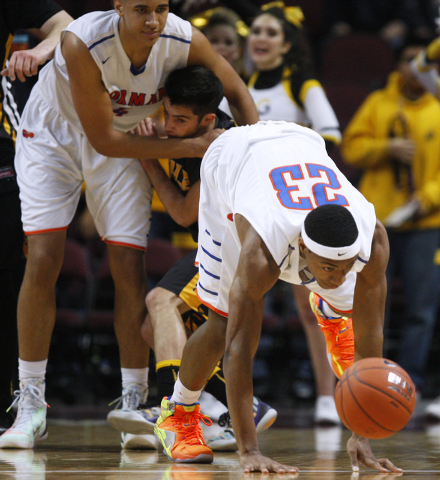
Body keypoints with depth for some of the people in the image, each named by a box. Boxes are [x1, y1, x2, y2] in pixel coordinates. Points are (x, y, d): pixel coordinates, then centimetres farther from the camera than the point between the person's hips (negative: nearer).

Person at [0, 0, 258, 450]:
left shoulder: (184, 41, -25)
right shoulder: (82, 44, -36)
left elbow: (237, 92, -5)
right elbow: (104, 139, -29)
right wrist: (191, 146, -30)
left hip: (125, 142, 3)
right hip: (53, 136, -3)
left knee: (129, 269, -6)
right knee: (42, 263, -12)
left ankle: (134, 407, 4)